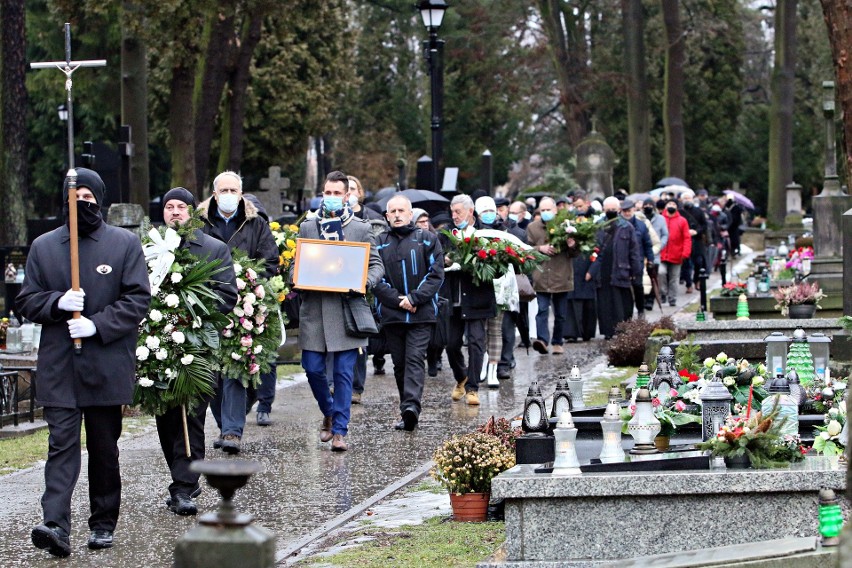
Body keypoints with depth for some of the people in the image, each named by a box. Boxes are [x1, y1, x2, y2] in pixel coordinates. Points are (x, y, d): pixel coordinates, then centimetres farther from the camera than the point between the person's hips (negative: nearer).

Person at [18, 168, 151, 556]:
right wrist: (58, 302, -12)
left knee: (104, 447, 8)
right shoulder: (43, 247, 10)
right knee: (62, 443, -10)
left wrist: (97, 324, -15)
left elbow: (137, 299, -3)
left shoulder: (125, 244, 4)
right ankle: (56, 525, -21)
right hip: (58, 368, 1)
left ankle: (103, 524, 20)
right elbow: (26, 302, 9)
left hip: (107, 366, 0)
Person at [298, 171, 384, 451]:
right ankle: (329, 413, 28)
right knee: (313, 368, 1)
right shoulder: (307, 227, 12)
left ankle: (339, 431, 2)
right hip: (314, 310, 2)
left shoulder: (361, 229, 7)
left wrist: (364, 282, -12)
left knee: (343, 373, -2)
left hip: (347, 310, -2)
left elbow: (376, 265, 8)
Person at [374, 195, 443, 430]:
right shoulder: (379, 243, 10)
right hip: (391, 314, 3)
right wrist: (397, 300, -11)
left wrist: (414, 299, -13)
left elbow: (436, 274, -2)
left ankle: (411, 406, -27)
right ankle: (408, 413, 12)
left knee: (415, 359, -14)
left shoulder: (427, 239, 4)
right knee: (399, 364, 6)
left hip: (421, 313, -3)